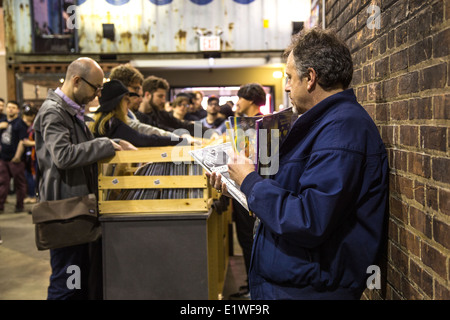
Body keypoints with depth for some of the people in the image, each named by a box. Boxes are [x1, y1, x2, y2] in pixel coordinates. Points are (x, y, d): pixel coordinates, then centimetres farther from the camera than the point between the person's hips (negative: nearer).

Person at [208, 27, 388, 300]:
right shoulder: (322, 122, 13)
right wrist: (236, 184, 10)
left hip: (306, 288, -9)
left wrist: (250, 180, -17)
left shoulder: (343, 127, -23)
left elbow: (309, 222, -29)